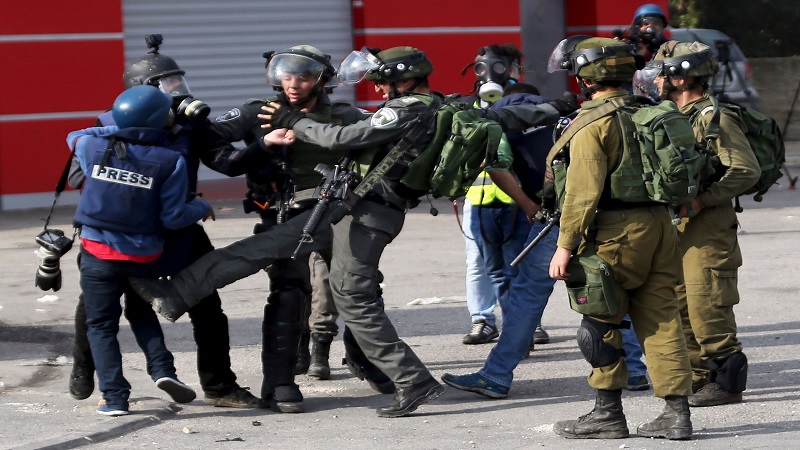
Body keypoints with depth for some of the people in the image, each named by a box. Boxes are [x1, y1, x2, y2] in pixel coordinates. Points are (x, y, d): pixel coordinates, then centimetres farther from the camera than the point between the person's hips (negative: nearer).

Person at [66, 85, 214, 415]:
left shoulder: (94, 148, -6)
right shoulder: (170, 162, -11)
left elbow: (75, 137, 20)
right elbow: (173, 218, -9)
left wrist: (119, 132, 21)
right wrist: (201, 208, 10)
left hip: (99, 253, 0)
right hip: (145, 257, 0)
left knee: (102, 325, 9)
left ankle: (115, 396, 1)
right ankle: (162, 369, 7)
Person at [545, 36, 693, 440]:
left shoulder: (591, 125, -11)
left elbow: (583, 191, -17)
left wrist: (565, 245, -14)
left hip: (617, 232, -7)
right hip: (659, 225, 7)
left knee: (600, 325, 4)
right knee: (660, 322, 7)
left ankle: (608, 413, 7)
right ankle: (676, 412, 4)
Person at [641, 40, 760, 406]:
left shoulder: (714, 118, -13)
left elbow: (746, 170, -20)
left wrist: (699, 201, -23)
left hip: (708, 229, -9)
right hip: (678, 228, 9)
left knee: (707, 308, -10)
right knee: (680, 307, 11)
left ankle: (727, 380, -2)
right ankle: (698, 379, 18)